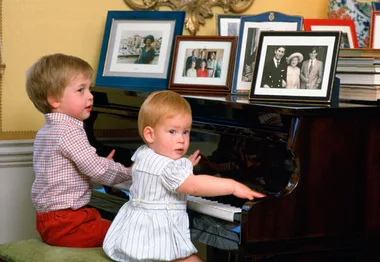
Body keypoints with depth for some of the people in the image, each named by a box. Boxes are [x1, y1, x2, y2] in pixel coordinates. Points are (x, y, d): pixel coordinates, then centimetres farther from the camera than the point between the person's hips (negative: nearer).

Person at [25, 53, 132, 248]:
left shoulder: (45, 132, 14)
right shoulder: (70, 132, -16)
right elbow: (98, 171, -18)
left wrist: (100, 164, 19)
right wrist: (129, 172, -2)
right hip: (65, 223, -10)